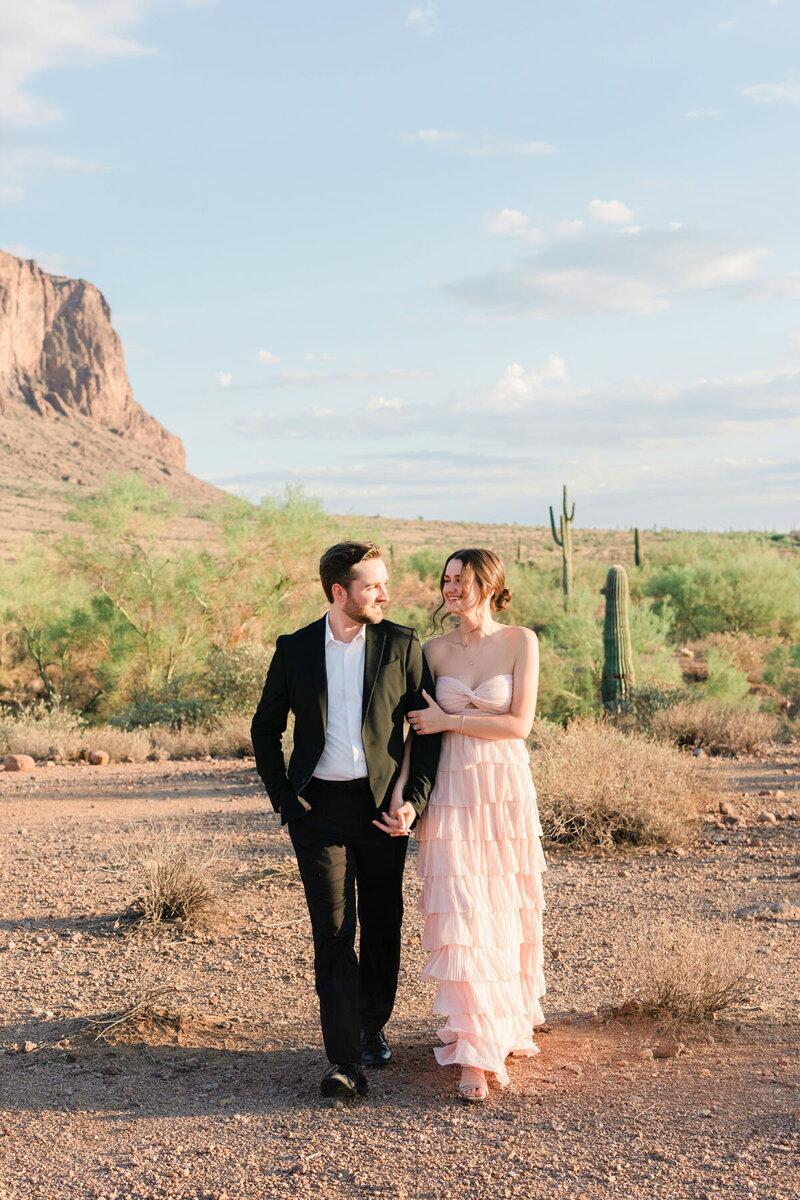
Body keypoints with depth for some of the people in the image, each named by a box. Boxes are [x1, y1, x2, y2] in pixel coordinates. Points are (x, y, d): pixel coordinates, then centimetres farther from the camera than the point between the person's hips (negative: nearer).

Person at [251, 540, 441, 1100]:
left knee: (382, 925, 11)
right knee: (334, 930, -8)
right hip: (321, 808, -1)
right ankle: (344, 1060, -8)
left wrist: (413, 799, -6)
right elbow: (265, 729, 11)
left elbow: (427, 729, 2)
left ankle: (373, 1026, 34)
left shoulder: (402, 645, 0)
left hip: (384, 807, 1)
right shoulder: (295, 649, 1)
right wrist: (284, 798, 3)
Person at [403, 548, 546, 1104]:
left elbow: (519, 724, -8)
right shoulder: (436, 650, 5)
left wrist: (451, 720, -9)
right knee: (461, 913, -6)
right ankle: (476, 1056, -3)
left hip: (506, 789, -1)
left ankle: (508, 1023, 33)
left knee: (506, 911, 10)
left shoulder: (520, 641, -2)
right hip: (452, 791, 1)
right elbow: (419, 726, 6)